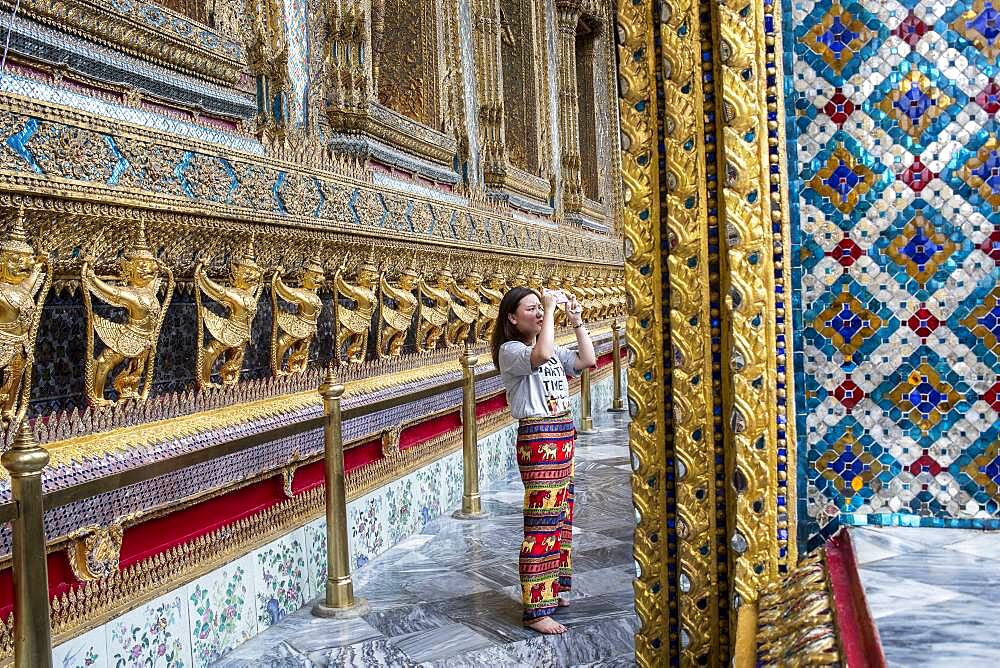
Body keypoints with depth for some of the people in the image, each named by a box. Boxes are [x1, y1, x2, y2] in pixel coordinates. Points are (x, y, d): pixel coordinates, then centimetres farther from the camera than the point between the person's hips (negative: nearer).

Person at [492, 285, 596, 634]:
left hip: (564, 435, 9)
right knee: (542, 524, -9)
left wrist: (576, 320, 6)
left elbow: (588, 360, 10)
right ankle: (536, 610, -3)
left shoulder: (553, 349, 16)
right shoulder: (510, 350, -10)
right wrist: (550, 310, -21)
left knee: (561, 518, 14)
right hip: (538, 438, -9)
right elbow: (540, 355, -29)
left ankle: (549, 591, 28)